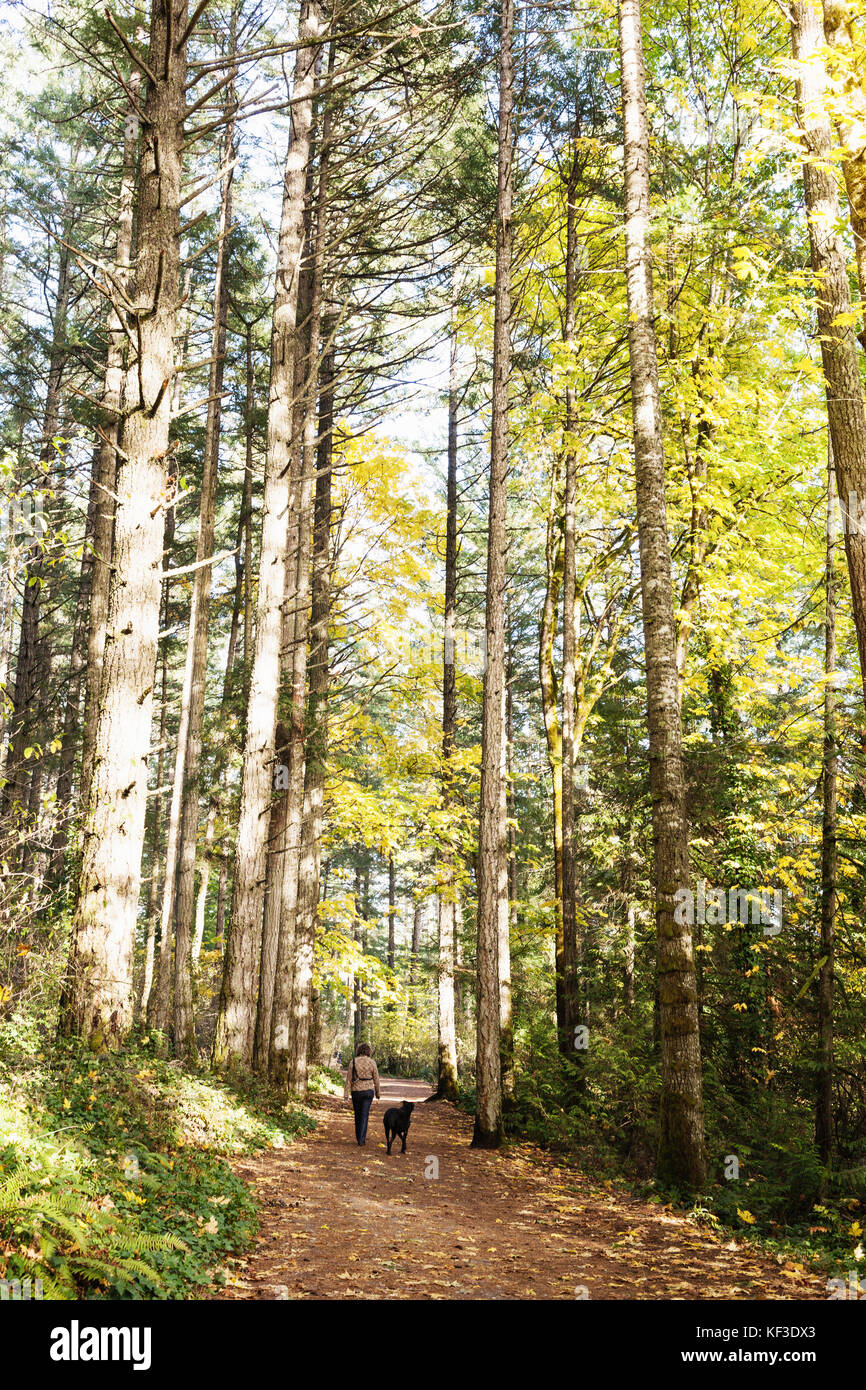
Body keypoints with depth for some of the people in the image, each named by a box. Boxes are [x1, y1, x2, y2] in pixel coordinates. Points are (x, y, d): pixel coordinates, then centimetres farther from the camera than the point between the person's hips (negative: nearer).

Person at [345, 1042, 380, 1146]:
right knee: (364, 1115, 1)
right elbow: (376, 1079, 1)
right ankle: (362, 1139, -7)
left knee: (358, 1115, 16)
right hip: (368, 1090, -1)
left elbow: (349, 1078, -5)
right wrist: (377, 1093, 14)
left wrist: (347, 1094, -2)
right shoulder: (372, 1062, -5)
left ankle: (359, 1138, 27)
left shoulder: (353, 1062, -5)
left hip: (356, 1091, 1)